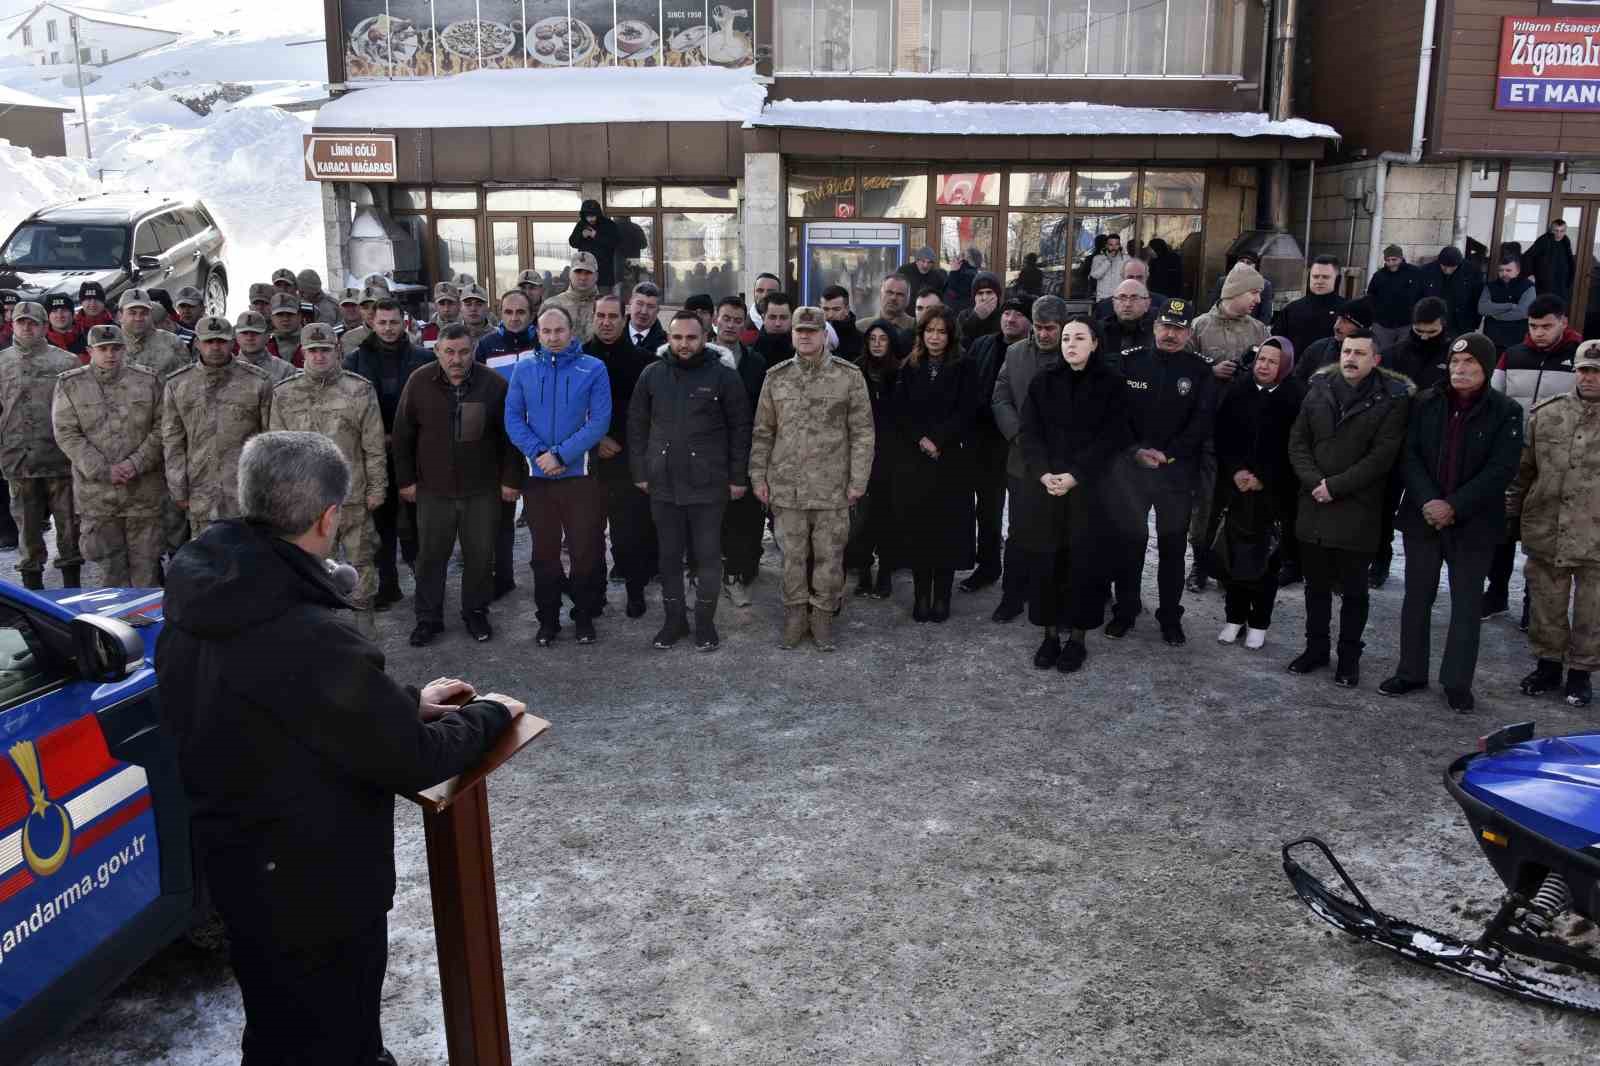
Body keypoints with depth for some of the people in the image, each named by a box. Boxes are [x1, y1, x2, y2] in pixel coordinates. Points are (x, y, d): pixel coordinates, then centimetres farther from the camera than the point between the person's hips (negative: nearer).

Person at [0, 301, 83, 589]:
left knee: (69, 523, 2)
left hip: (59, 457, -2)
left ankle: (72, 589, 13)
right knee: (27, 525, 9)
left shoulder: (66, 361, 3)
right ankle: (32, 589, 18)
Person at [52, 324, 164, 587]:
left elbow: (160, 428, 2)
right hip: (96, 492, 0)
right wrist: (102, 470, -12)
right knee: (110, 564, 7)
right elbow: (67, 434, -2)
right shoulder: (69, 385, 3)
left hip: (144, 490, 0)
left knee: (146, 563, 5)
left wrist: (136, 463, -11)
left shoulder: (148, 381, 5)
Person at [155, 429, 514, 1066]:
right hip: (316, 893, -8)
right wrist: (488, 715, -5)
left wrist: (407, 703, 8)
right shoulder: (310, 638, -33)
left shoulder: (195, 611, -5)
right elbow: (413, 760, -23)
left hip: (233, 865, 8)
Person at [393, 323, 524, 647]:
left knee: (480, 556, 7)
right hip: (433, 488, 1)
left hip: (482, 489, 0)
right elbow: (403, 435, 3)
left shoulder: (493, 383, -5)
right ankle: (428, 618, 21)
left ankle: (475, 613, 25)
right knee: (431, 555, 7)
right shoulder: (419, 382, -4)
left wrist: (511, 478, -1)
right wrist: (406, 479, 2)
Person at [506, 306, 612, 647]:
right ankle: (547, 619, 22)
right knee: (544, 551, 10)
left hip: (580, 475, -2)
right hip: (537, 476, 2)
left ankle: (584, 617, 20)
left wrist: (561, 455, -17)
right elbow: (513, 418, 0)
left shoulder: (593, 369, -4)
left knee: (586, 550, 3)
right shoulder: (524, 369, 4)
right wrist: (538, 453, -15)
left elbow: (599, 420, -10)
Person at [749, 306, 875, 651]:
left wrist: (858, 480, -5)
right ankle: (795, 615, 22)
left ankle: (823, 616, 20)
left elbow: (862, 433, 0)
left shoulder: (849, 376, -1)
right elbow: (762, 432, 11)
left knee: (830, 556, 5)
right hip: (786, 486, 2)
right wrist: (759, 477, 5)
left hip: (833, 488, -1)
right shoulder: (775, 377, 6)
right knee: (792, 555, 8)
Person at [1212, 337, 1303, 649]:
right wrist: (1235, 471, -10)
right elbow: (1221, 435, 1)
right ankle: (1235, 617, 18)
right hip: (1234, 487, 2)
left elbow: (1294, 449, -6)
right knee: (1232, 553, 3)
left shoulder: (1295, 398, -6)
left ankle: (1259, 623, 16)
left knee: (1267, 558, 4)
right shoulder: (1236, 389, 1)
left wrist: (1264, 479, -11)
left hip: (1274, 493, -2)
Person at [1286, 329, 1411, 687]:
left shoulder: (1392, 398, -6)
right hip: (1314, 505, 4)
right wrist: (1314, 481, -10)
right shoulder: (1319, 389, 6)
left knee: (1353, 589, 7)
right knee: (1316, 584, 14)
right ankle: (1316, 647, 29)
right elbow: (1297, 441, 5)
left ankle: (1350, 656, 20)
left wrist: (1335, 486, -16)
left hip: (1358, 510, -4)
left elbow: (1381, 456, -13)